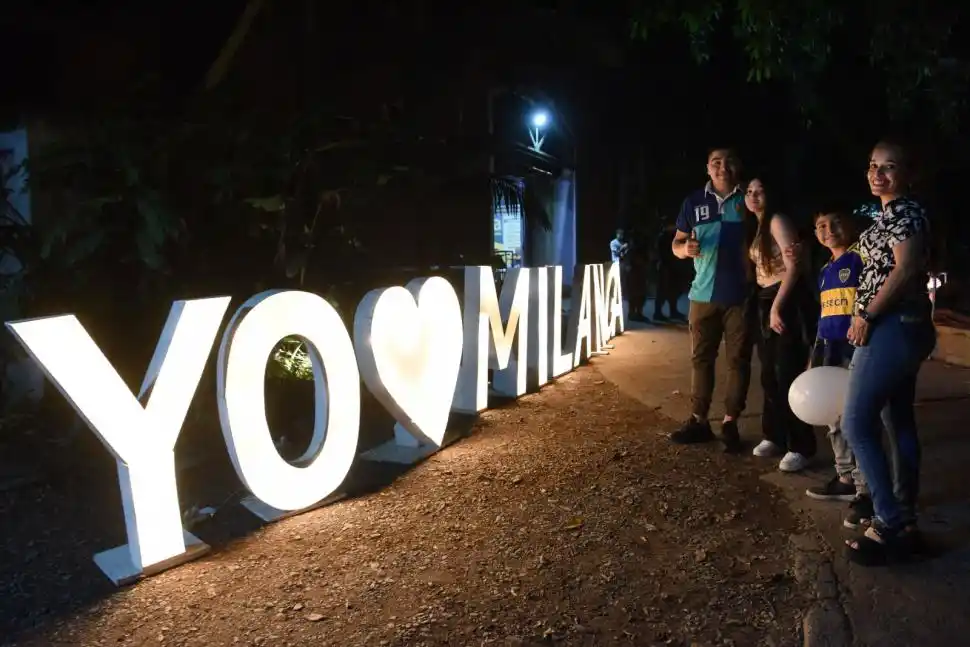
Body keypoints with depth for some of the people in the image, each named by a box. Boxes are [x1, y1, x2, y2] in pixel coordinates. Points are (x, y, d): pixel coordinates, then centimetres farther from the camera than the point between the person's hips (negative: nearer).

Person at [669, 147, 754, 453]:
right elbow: (676, 243, 11)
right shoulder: (694, 202, 8)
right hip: (704, 293, 2)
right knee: (700, 358, 7)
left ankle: (730, 423, 12)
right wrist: (686, 248, -13)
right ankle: (698, 420, 17)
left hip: (741, 293, -1)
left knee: (738, 359, 3)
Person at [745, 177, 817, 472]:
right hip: (764, 302, 9)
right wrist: (767, 307, 8)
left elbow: (794, 267, -17)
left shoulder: (778, 221, -11)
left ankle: (801, 447, 0)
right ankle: (774, 436, 24)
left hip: (788, 302, -9)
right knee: (769, 375, 12)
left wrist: (777, 307, -20)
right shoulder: (757, 227, 15)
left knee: (788, 375, -8)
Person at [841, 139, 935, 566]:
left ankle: (891, 525, -5)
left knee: (856, 424, -10)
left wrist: (866, 316, -17)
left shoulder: (904, 211, -11)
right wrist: (868, 316, 18)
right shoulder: (892, 213, 19)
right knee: (900, 423, 13)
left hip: (892, 327, -11)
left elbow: (906, 269, -22)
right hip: (905, 328, 11)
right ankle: (905, 520, 21)